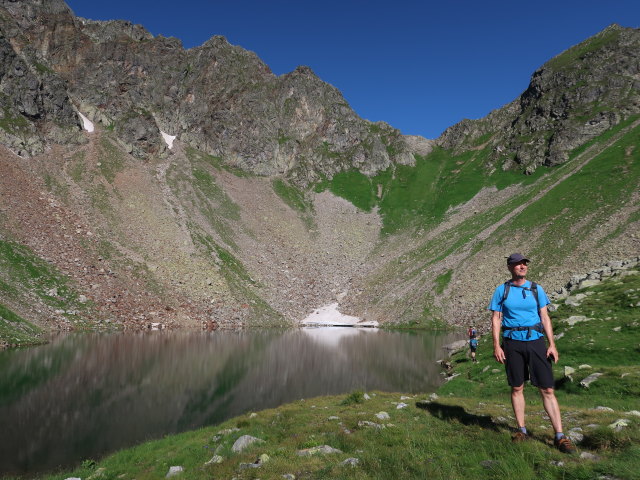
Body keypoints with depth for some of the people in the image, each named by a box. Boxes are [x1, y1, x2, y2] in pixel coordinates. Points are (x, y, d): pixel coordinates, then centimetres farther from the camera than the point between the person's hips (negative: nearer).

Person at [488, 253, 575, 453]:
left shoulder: (536, 289, 7)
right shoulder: (501, 290, 4)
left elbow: (545, 317, 7)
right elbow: (495, 319, 3)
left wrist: (552, 344, 0)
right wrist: (496, 345, -6)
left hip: (536, 340, 0)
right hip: (512, 342, 0)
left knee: (547, 389, -2)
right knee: (517, 388, 8)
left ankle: (559, 436, 4)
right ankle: (522, 430, 21)